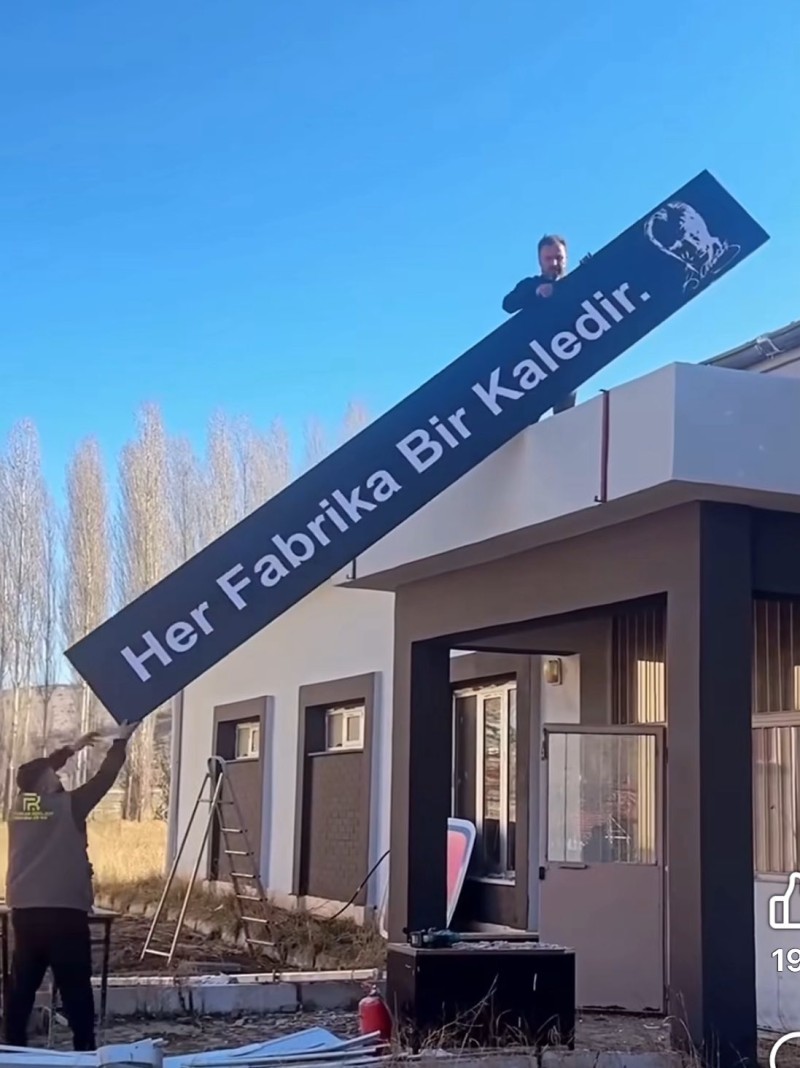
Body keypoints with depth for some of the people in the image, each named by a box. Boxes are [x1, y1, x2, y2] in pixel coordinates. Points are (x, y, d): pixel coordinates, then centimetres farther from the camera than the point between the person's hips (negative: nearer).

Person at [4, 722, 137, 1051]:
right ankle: (85, 1051, 1)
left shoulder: (18, 805, 7)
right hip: (64, 911, -6)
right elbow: (104, 778, 1)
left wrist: (71, 749, 35)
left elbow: (37, 772, 27)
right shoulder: (67, 805, -8)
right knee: (76, 989, 0)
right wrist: (120, 742, 15)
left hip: (24, 911, 6)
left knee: (21, 987, 11)